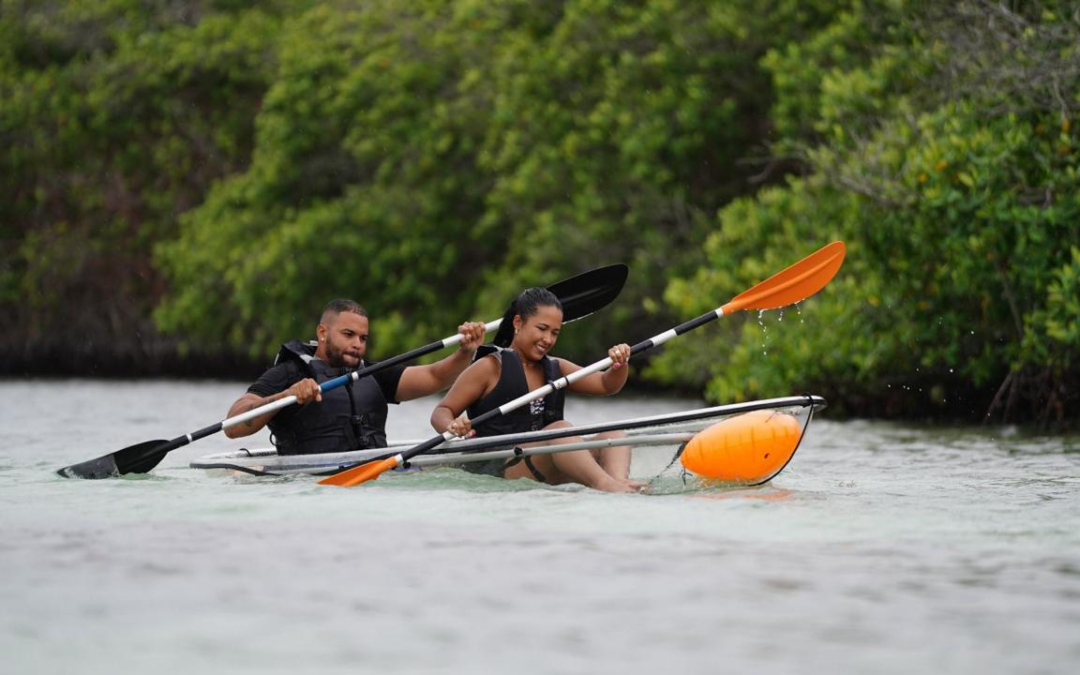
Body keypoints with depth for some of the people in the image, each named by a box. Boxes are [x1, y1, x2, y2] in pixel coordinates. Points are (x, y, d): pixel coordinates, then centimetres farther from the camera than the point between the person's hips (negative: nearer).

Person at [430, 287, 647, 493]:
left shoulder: (555, 369, 20)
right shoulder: (491, 367, 2)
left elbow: (606, 385, 13)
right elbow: (441, 412, 0)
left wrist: (619, 365, -10)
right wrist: (452, 427, -24)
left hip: (544, 476, 7)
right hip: (493, 469, -7)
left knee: (614, 434, -13)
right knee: (560, 429, -31)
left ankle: (619, 482, -47)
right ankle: (605, 484, -56)